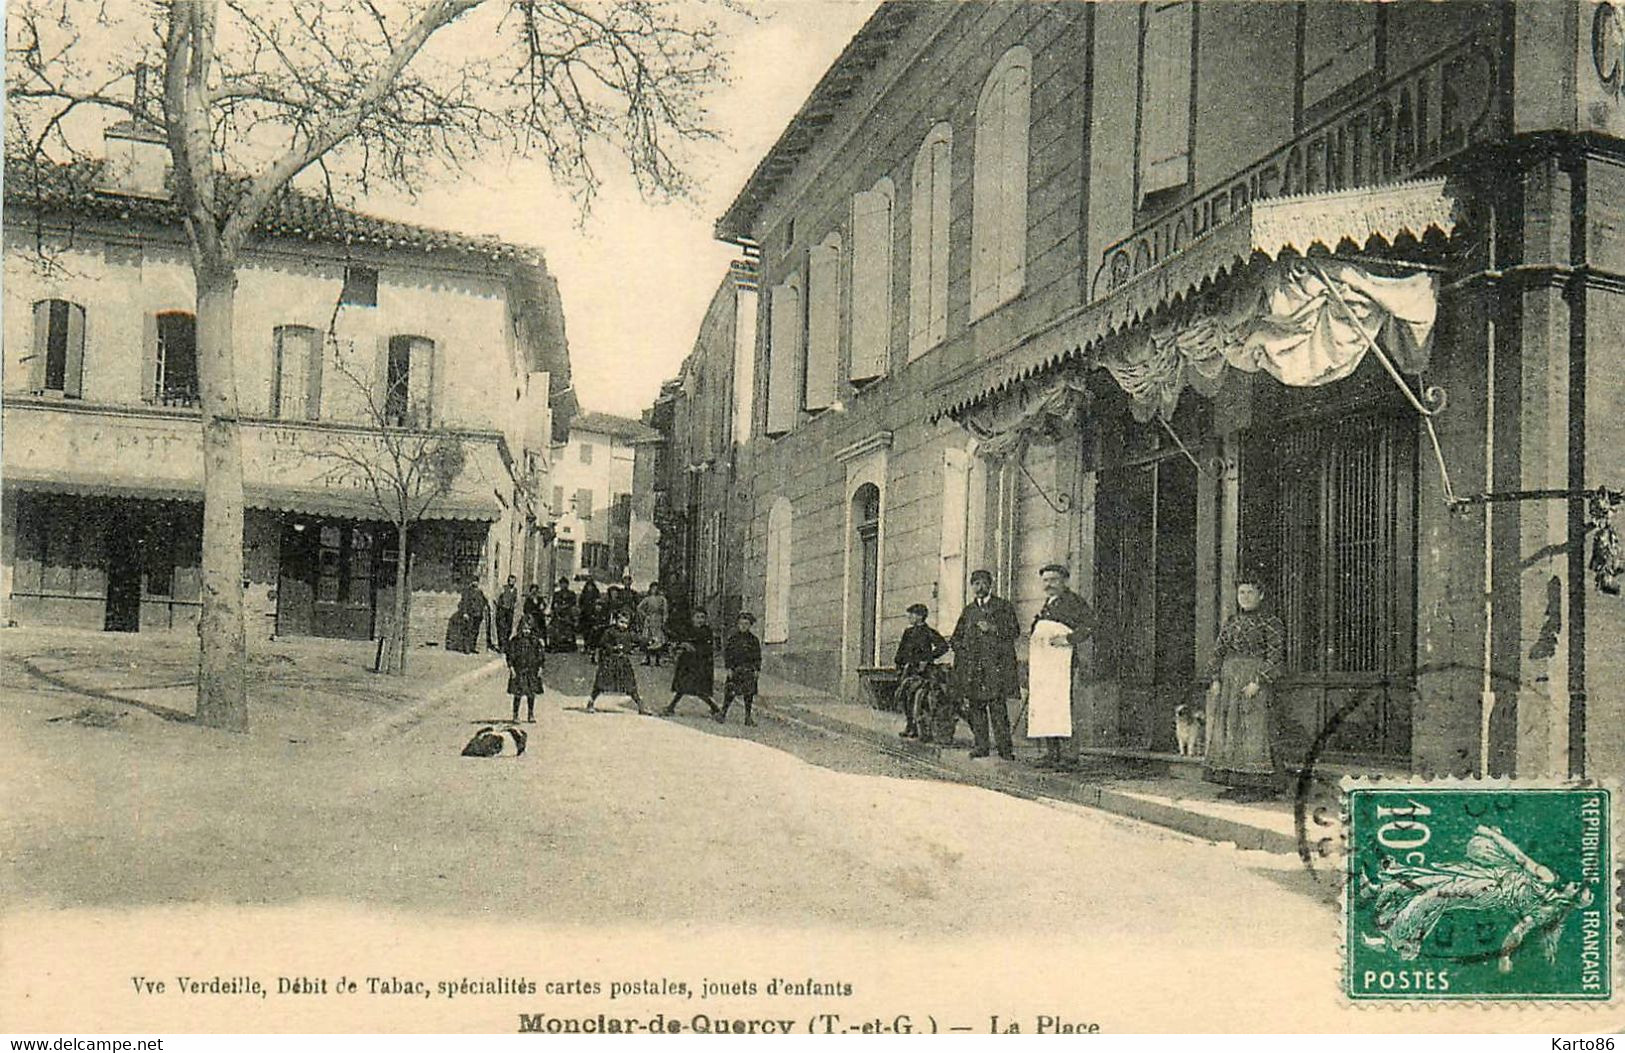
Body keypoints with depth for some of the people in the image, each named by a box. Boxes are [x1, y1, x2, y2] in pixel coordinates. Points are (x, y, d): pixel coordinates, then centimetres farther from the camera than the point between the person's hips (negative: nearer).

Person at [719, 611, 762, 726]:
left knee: (749, 694, 2)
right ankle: (723, 714, 8)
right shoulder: (732, 638, 2)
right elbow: (727, 653, 1)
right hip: (735, 669, -1)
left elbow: (758, 656, 9)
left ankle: (748, 718, 8)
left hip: (749, 670, 1)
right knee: (730, 692, -5)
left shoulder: (753, 639, 6)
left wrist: (757, 669, 2)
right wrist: (729, 668, -6)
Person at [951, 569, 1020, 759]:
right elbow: (957, 637, 26)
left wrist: (993, 629, -11)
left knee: (997, 704, -12)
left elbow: (1014, 630, 0)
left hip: (996, 663, -4)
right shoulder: (969, 610, 21)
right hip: (972, 663, 4)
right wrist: (961, 648, 8)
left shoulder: (1003, 606, 9)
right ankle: (981, 745, 6)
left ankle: (1004, 747, -10)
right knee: (975, 704, 0)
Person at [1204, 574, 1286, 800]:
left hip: (1254, 687, -6)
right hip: (1228, 683, 6)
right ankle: (1238, 784, 8)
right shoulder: (1231, 622, 15)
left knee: (1253, 731, -9)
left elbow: (1275, 657, -9)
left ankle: (1258, 785, -6)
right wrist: (1215, 680, 2)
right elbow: (1218, 652, 15)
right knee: (1228, 731, 4)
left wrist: (1257, 682, -17)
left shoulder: (1270, 623, -2)